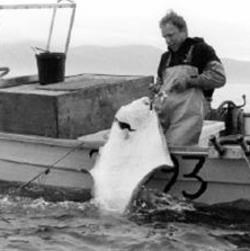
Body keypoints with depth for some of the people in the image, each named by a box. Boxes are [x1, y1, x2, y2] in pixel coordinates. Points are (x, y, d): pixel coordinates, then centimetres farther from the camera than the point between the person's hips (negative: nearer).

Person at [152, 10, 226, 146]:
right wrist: (157, 89, 12)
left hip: (187, 114, -6)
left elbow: (219, 77, -3)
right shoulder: (166, 57, 26)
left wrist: (190, 81, -9)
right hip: (163, 112, 6)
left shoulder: (200, 49, 7)